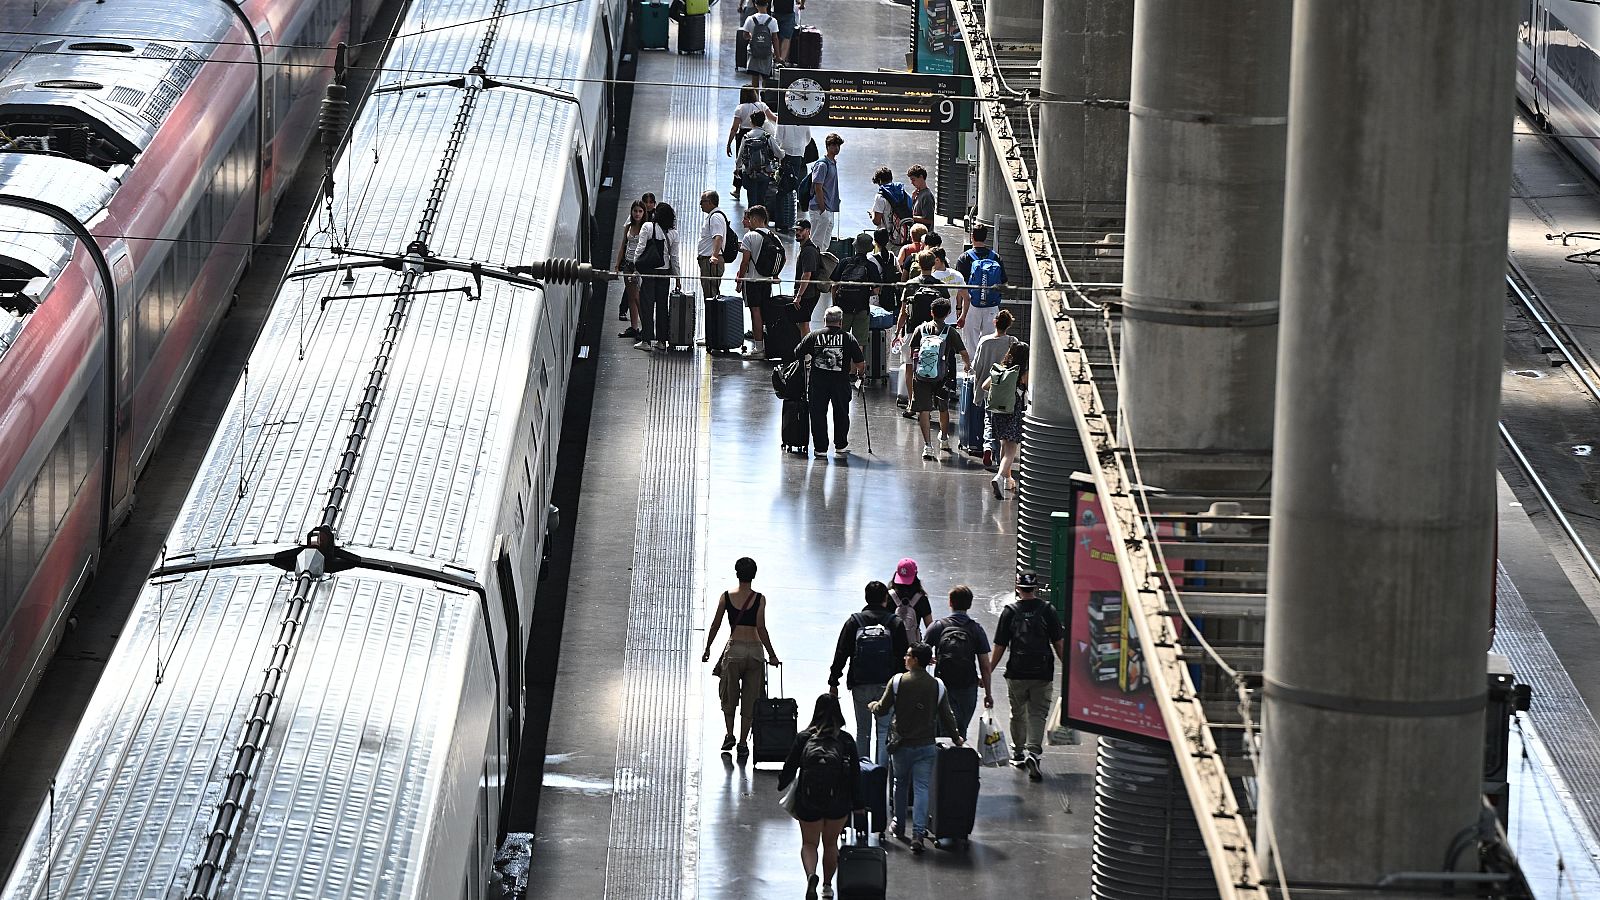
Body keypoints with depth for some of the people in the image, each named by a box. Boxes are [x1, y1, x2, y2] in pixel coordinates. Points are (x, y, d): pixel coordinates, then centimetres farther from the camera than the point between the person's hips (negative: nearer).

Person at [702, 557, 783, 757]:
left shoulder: (726, 597, 0)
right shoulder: (759, 599, -4)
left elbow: (716, 625, 3)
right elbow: (761, 628, -9)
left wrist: (707, 649, 14)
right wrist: (772, 655, -4)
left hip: (734, 649, 0)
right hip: (755, 650, 0)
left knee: (729, 696, 15)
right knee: (750, 699, 7)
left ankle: (729, 735, 2)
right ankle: (743, 742, 6)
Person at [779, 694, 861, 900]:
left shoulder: (804, 737, -6)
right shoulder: (846, 740, -4)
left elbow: (790, 767, 0)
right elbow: (855, 774, -3)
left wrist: (781, 784, 21)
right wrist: (857, 803, 7)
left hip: (808, 801, -1)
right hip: (838, 803, 1)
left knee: (809, 843, 12)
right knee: (831, 843, 21)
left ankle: (811, 875, -15)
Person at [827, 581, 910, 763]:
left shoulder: (854, 622, -1)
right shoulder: (895, 623, -3)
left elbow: (840, 654, -1)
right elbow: (904, 655, -1)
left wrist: (833, 682, 5)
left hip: (860, 686, 1)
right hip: (887, 686, -1)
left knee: (862, 732, 10)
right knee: (884, 731, 4)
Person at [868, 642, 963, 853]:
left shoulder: (897, 681, -10)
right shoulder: (938, 686, -5)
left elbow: (882, 709, -4)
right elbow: (946, 717, 1)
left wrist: (874, 706, 21)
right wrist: (956, 738, 17)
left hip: (902, 744, 0)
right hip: (926, 745, 0)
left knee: (901, 783, 20)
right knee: (922, 787, 0)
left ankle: (899, 826, 33)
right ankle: (918, 833, -11)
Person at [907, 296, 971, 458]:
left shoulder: (920, 329, 2)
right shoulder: (951, 332, -3)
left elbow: (912, 354, 8)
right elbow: (964, 354, 3)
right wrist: (968, 366, 25)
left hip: (921, 376, 0)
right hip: (941, 377, 0)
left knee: (923, 410, 2)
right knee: (944, 408, 21)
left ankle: (927, 445, -11)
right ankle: (944, 439, 41)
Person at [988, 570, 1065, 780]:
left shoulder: (1010, 611, -2)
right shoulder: (1047, 610, -3)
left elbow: (999, 647, 0)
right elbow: (1059, 644, -2)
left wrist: (988, 672, 10)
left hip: (1017, 673, 1)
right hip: (1043, 674, -1)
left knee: (1018, 714, 16)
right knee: (1038, 714, 2)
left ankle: (1018, 753, 27)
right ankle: (1033, 752, -16)